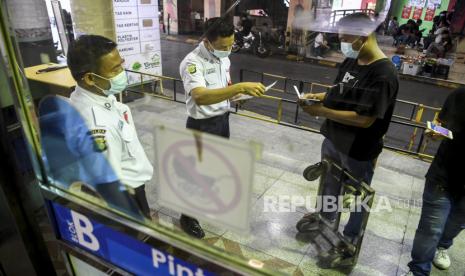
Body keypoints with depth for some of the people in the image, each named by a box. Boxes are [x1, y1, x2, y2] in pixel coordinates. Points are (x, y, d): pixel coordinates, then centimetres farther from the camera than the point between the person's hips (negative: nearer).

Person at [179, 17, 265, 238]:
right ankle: (187, 216, 29)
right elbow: (200, 97, -41)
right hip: (201, 125, -8)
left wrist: (238, 93, -8)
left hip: (222, 119, 8)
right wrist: (239, 87, -47)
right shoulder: (192, 62, -25)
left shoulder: (223, 58, 2)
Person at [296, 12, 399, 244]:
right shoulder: (351, 62, 0)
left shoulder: (383, 74, -26)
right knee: (330, 182, 26)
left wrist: (321, 111, -26)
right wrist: (318, 96, -4)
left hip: (359, 151, -7)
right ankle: (326, 218, 53)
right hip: (333, 139, 8)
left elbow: (365, 119, -29)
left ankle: (350, 237, 40)